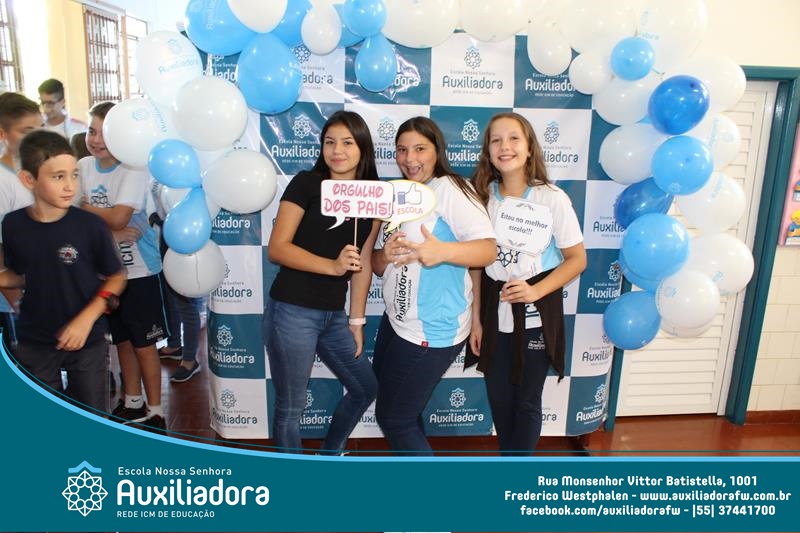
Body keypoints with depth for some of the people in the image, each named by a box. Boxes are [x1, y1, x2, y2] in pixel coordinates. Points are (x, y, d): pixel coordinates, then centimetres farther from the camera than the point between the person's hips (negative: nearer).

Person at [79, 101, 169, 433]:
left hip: (138, 271, -5)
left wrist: (85, 207, -6)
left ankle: (155, 411, 17)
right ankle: (133, 404, 35)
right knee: (122, 340, 18)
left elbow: (118, 217, -23)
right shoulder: (83, 166, 4)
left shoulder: (133, 169, -14)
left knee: (144, 343, 3)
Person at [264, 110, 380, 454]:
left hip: (334, 315, 7)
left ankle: (329, 457, 44)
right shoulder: (306, 184, -7)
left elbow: (363, 264, 9)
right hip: (292, 312, -6)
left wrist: (356, 321, 8)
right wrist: (332, 265, -25)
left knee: (365, 388, 20)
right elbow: (277, 248, -14)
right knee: (290, 408, 5)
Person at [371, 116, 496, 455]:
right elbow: (377, 266, 12)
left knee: (394, 418, 2)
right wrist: (386, 254, -11)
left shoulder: (449, 189, -13)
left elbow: (488, 249, -24)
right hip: (396, 320, 10)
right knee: (383, 395, 25)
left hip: (432, 330, -9)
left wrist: (443, 252, -42)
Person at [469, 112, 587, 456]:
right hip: (494, 314, 3)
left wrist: (536, 291, -20)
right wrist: (476, 320, 1)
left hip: (535, 316, -2)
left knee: (526, 400, 10)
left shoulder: (552, 198, -11)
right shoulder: (484, 196, -2)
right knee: (498, 399, 13)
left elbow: (577, 259, -5)